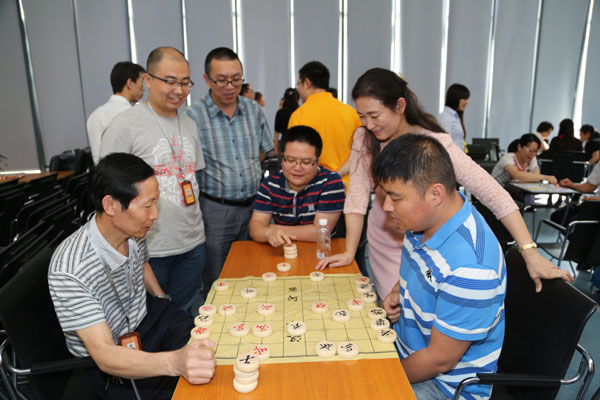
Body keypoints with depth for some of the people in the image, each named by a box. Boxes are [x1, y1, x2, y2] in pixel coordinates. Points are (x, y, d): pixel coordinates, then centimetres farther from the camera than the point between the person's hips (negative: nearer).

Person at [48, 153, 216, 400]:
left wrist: (162, 297, 3)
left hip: (147, 318, 6)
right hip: (109, 364, -6)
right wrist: (174, 362, -52)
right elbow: (103, 354, -35)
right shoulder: (69, 270, -31)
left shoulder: (133, 231, -10)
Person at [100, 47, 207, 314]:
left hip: (192, 243, 6)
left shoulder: (189, 124, 9)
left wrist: (195, 226, 14)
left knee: (184, 315, 19)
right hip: (149, 249, -5)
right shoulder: (126, 124, -12)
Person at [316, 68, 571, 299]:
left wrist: (530, 253, -33)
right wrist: (349, 252, -16)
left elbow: (492, 193, -27)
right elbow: (358, 192, -13)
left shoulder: (434, 144, -23)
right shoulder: (364, 138, -11)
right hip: (382, 241, 4)